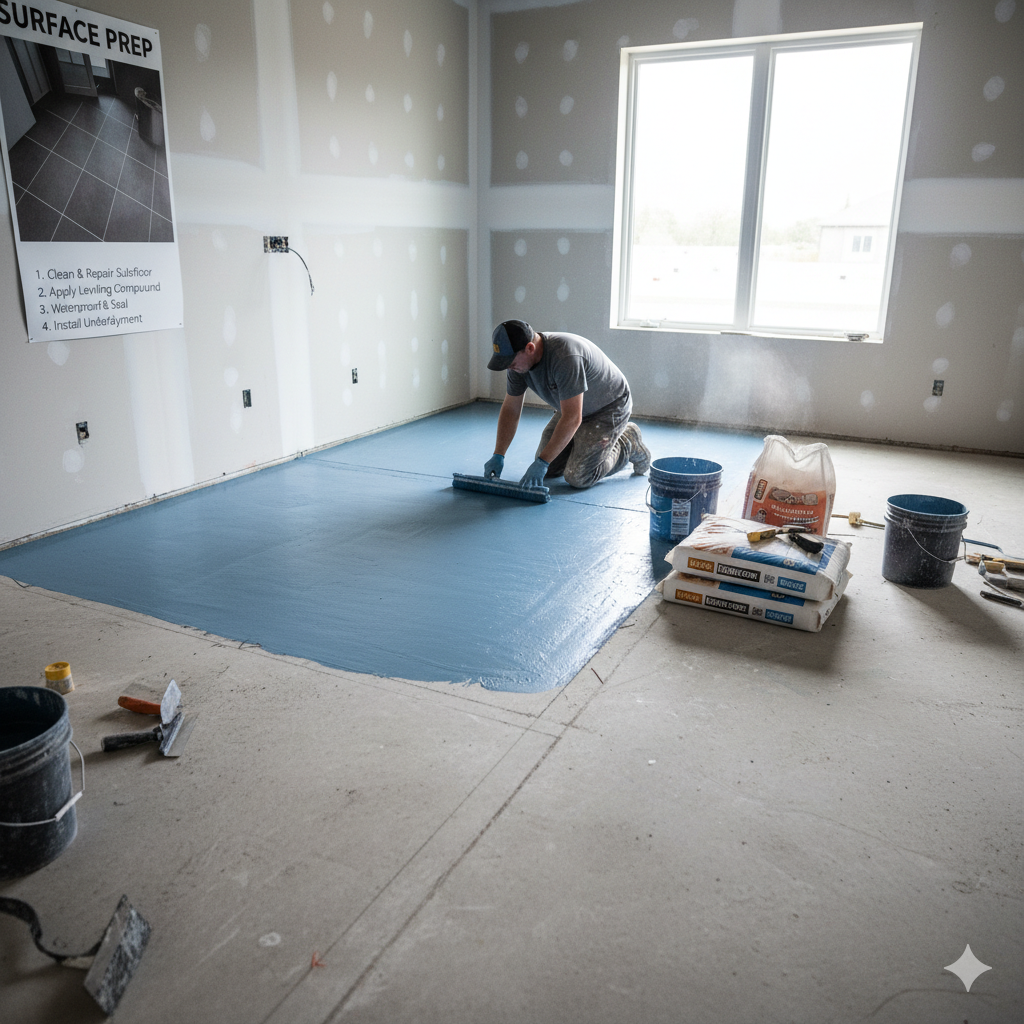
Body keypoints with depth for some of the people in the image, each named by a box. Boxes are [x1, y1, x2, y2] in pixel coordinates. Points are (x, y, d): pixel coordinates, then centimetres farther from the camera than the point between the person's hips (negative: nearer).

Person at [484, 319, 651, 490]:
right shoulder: (518, 360, -14)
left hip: (610, 407, -8)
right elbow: (510, 410, -5)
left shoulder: (565, 357, -38)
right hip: (573, 405, 8)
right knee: (550, 469, 3)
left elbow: (572, 418, -38)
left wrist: (542, 462, -37)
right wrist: (498, 455, -13)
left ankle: (630, 444, 7)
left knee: (577, 477, -15)